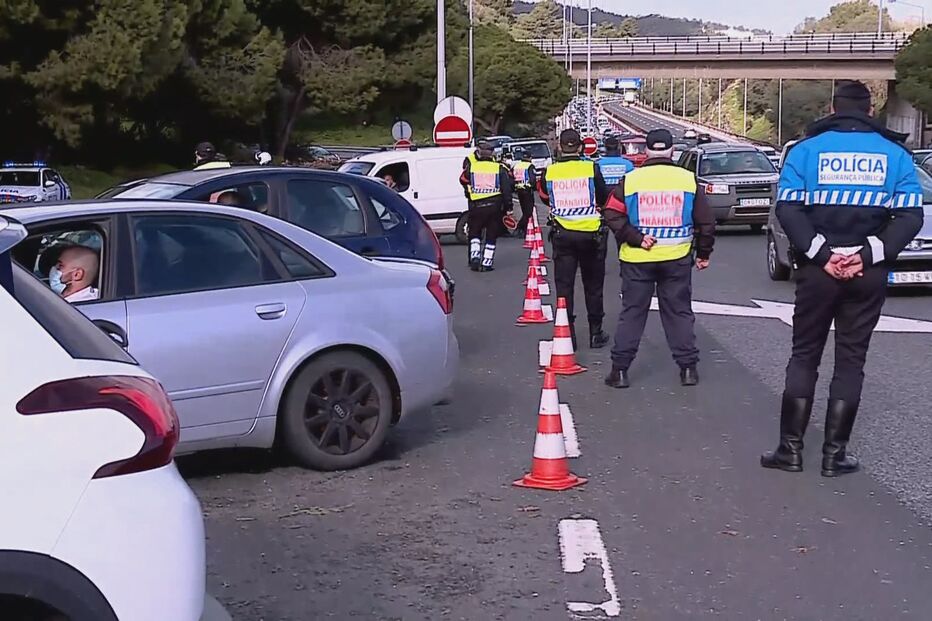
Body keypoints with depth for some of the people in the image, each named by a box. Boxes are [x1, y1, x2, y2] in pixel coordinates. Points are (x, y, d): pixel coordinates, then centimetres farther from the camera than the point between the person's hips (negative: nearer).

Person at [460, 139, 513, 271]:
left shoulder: (470, 166, -1)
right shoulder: (499, 168, 1)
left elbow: (463, 181, 9)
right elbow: (506, 189, -1)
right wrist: (508, 207, 4)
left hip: (476, 206, 0)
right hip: (495, 206, 0)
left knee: (474, 233, 17)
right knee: (491, 236, 10)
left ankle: (475, 258, 2)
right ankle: (486, 263, 7)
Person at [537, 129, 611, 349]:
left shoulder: (549, 173, -5)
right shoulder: (591, 168, -10)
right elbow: (604, 198, 1)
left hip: (562, 235, 1)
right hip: (591, 233, 0)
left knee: (564, 286, 7)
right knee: (593, 286, 12)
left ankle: (567, 335, 4)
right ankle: (596, 333, 17)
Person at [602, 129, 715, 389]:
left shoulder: (630, 180, -2)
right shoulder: (688, 179, 1)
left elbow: (613, 215, -10)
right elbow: (706, 221, 5)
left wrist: (636, 238, -10)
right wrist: (704, 253, 15)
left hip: (637, 260, -1)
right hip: (677, 259, 1)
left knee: (632, 313, 7)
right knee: (679, 313, 11)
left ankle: (619, 369, 7)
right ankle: (688, 367, 13)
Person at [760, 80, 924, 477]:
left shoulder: (807, 149, 0)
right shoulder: (894, 154, 4)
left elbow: (788, 209, -11)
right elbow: (911, 216, -6)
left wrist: (821, 254, -12)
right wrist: (867, 255, -12)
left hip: (818, 269, 0)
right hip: (868, 273, 1)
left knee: (805, 355, 10)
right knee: (851, 360, 7)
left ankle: (790, 449, 9)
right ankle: (834, 454, 9)